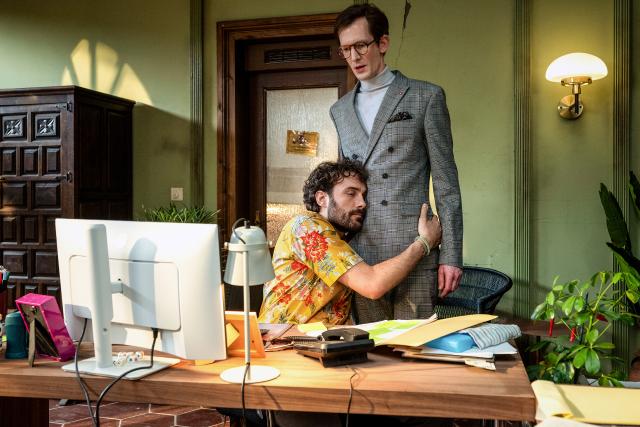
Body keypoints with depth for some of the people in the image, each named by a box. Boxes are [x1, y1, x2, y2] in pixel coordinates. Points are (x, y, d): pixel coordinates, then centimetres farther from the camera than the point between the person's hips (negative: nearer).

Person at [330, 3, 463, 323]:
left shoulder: (426, 97, 3)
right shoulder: (340, 110, 16)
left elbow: (445, 181, 0)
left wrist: (451, 255, -5)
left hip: (413, 249, -4)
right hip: (361, 254, 4)